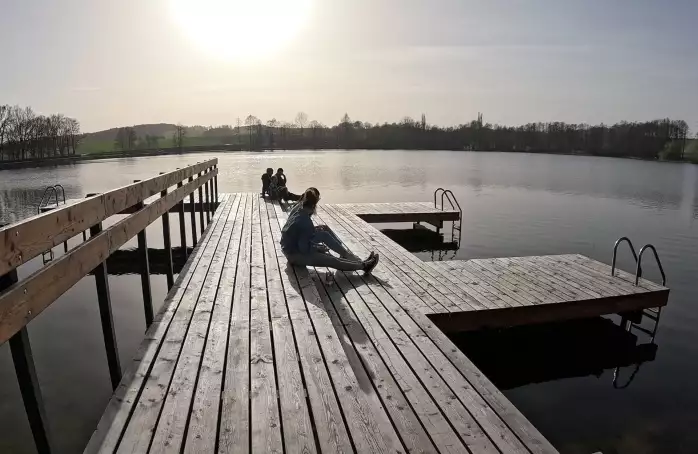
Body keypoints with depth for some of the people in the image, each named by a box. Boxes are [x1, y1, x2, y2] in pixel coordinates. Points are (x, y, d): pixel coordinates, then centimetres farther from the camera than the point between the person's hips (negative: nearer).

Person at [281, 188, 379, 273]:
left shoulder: (298, 208, -5)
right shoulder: (304, 220, -30)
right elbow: (304, 248, -25)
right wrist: (318, 247, -10)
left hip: (292, 244, 10)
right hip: (294, 254, -10)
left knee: (324, 229, 6)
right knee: (331, 260, -17)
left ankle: (346, 254, 8)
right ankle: (363, 266, -8)